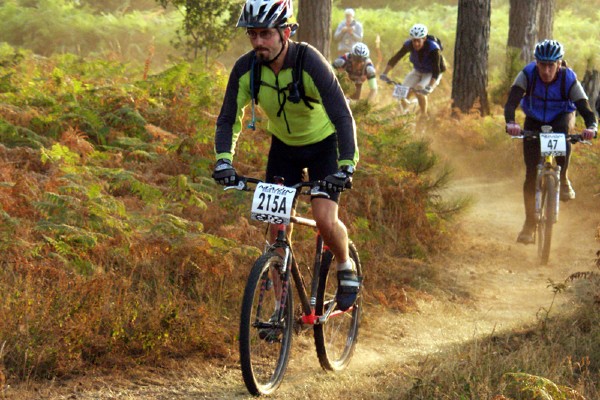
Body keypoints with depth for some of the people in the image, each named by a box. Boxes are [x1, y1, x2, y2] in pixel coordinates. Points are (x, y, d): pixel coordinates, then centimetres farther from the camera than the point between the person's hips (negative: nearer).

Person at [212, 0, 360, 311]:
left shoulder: (309, 62, -31)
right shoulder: (245, 69, -20)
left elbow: (342, 116, -34)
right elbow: (229, 119, -14)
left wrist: (346, 166, -45)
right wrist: (224, 160, -31)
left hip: (322, 144, -4)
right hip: (283, 146, 4)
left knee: (325, 220, -18)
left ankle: (346, 268, 13)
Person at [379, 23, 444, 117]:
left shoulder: (433, 49, -34)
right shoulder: (409, 45, -22)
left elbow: (436, 70, -36)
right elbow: (395, 59, -17)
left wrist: (429, 87, -48)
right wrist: (384, 74, -27)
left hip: (431, 74, -5)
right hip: (417, 71, 5)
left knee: (419, 89, -30)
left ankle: (424, 115, -14)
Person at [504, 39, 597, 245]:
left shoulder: (569, 79, -27)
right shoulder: (527, 74, -26)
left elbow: (586, 110, -32)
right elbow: (511, 102, -36)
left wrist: (591, 127, -54)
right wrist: (510, 123, -57)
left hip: (561, 118, -1)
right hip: (534, 122, 1)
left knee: (563, 129, -38)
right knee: (531, 173, -8)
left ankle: (563, 180, -15)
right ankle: (530, 224, 5)